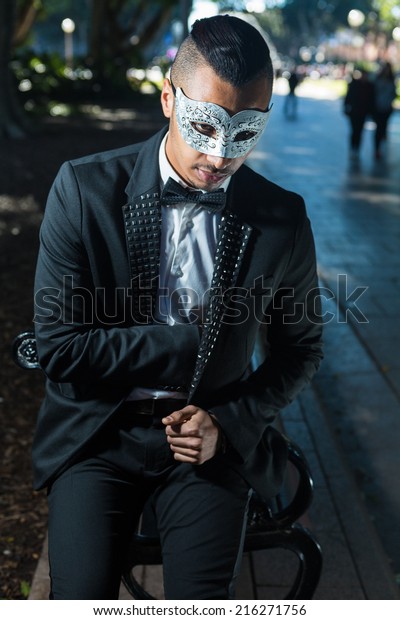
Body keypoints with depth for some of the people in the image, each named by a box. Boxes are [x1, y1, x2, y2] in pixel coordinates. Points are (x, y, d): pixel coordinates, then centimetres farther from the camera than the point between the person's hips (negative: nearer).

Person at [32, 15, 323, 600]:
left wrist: (229, 423, -7)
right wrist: (195, 336, -14)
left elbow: (300, 347, 8)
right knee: (81, 597, -13)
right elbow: (59, 348, -12)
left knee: (203, 599, -11)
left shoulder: (283, 219, -5)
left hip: (214, 440, 1)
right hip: (98, 436, 0)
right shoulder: (86, 189, -11)